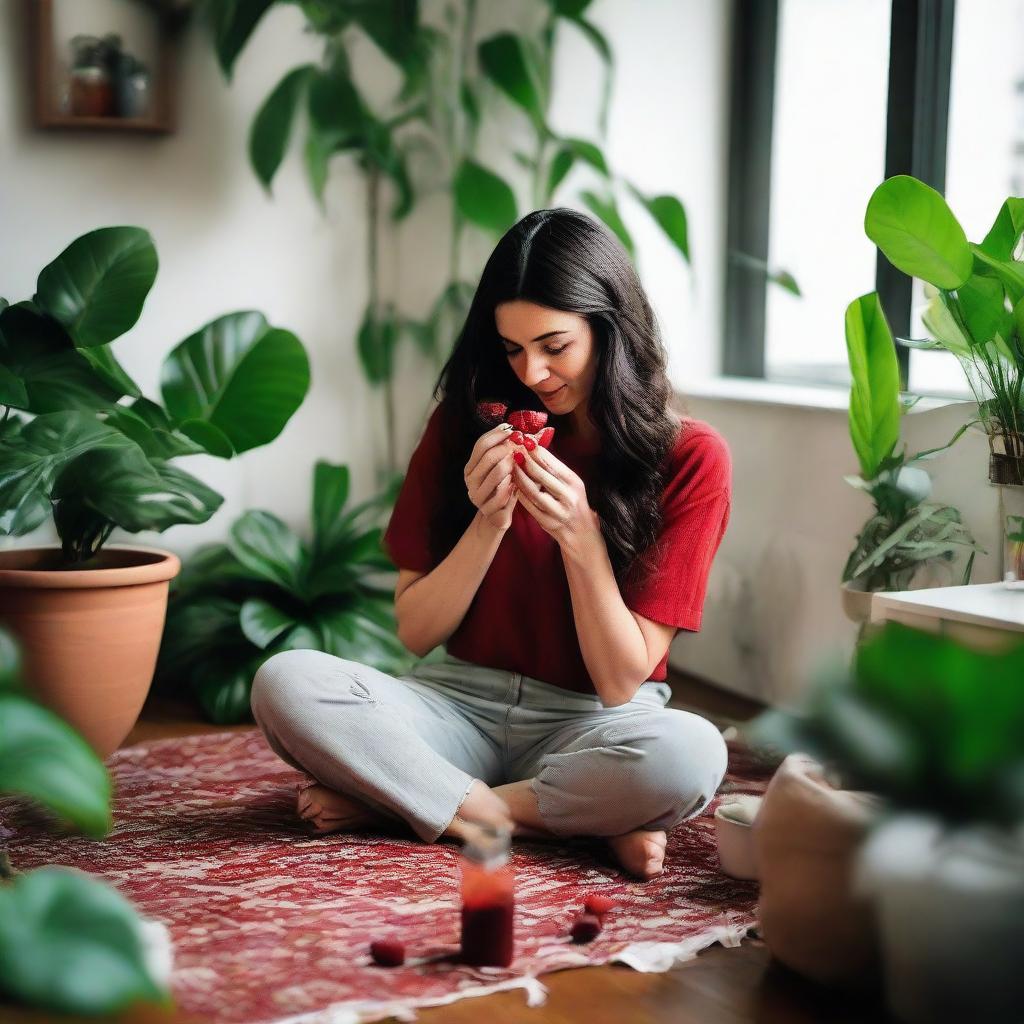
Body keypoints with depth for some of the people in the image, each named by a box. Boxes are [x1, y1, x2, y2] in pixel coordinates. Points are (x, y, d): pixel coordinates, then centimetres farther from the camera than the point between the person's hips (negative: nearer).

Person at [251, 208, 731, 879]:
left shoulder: (689, 458, -6)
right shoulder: (468, 425, 1)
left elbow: (622, 683, -9)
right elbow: (416, 634, 0)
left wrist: (580, 535, -22)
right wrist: (490, 521, -15)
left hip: (586, 725, -2)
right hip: (462, 704, 2)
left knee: (692, 754, -37)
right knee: (285, 683, -25)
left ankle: (386, 800, -20)